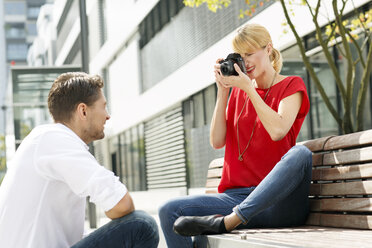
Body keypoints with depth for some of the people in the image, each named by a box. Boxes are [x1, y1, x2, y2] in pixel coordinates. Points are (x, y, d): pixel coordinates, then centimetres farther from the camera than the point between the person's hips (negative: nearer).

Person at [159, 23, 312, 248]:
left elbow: (278, 131, -15)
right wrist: (223, 91, 3)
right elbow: (217, 141, 7)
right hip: (236, 196, 4)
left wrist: (249, 88, -10)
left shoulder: (291, 86, 6)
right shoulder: (239, 91, 20)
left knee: (300, 153, -37)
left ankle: (227, 221, -41)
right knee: (169, 211, -15)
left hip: (278, 202, -4)